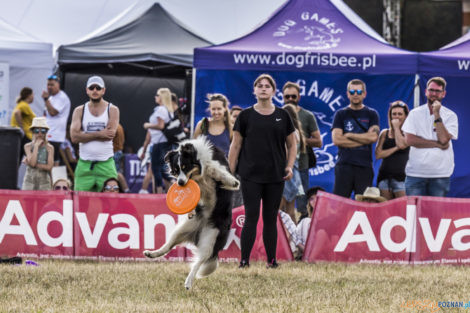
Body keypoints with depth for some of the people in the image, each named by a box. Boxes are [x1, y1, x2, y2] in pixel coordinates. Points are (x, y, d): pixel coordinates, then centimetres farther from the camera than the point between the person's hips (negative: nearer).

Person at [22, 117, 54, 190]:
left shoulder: (49, 148, 1)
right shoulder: (28, 146, 2)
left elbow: (49, 167, -8)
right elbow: (32, 163, -12)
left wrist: (36, 165, -11)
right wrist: (36, 146, -8)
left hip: (44, 180, 0)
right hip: (30, 179, 0)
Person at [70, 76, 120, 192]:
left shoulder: (112, 110, 5)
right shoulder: (79, 111, 8)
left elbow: (110, 134, -10)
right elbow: (74, 136, -6)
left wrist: (86, 136, -7)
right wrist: (99, 134, -11)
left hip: (106, 164, -1)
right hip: (84, 164, 1)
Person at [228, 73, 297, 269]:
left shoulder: (282, 116, 8)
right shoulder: (246, 116, 3)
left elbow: (292, 145, 14)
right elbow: (235, 146, 4)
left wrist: (289, 166, -1)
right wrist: (230, 173, -1)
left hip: (275, 176, 2)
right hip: (251, 176, -2)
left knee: (271, 219, 7)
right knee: (251, 217, -6)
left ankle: (271, 260, 13)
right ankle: (244, 260, -4)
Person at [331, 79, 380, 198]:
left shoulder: (371, 114, 11)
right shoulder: (341, 114, 10)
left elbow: (373, 137, -5)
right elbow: (336, 139, -3)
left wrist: (349, 135, -2)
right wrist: (363, 140, -3)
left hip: (364, 166, 0)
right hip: (344, 165, 0)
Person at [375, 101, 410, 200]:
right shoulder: (385, 133, 11)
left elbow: (402, 145, -18)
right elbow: (378, 154, 1)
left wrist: (397, 127, -5)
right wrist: (396, 148, -9)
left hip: (401, 176, -4)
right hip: (385, 176, 4)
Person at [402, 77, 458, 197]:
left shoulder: (450, 116, 4)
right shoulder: (415, 114, 6)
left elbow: (444, 139, -11)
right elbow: (409, 140, -6)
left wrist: (437, 115, -12)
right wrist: (438, 144, -9)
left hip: (440, 174, 0)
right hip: (416, 172, 0)